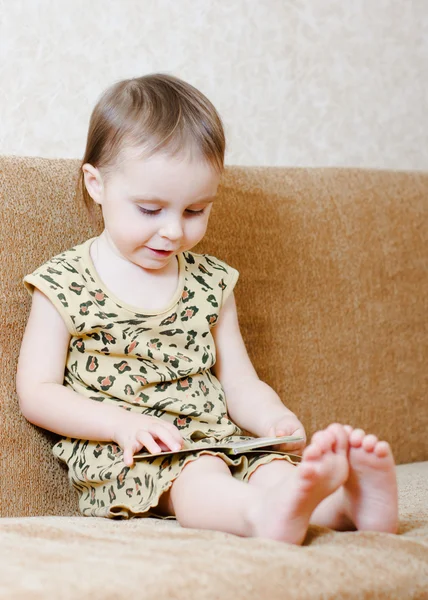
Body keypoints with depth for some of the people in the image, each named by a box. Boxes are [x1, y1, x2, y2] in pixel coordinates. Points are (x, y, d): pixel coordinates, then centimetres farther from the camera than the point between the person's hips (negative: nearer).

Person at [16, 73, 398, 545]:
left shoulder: (211, 283, 14)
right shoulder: (64, 283, 1)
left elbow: (239, 385, 17)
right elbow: (36, 394, -2)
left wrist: (277, 420, -8)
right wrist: (122, 422, -18)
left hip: (218, 443, 5)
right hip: (117, 454, -4)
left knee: (276, 467, -28)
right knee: (195, 475, -37)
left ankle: (351, 503, -54)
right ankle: (265, 512, -64)